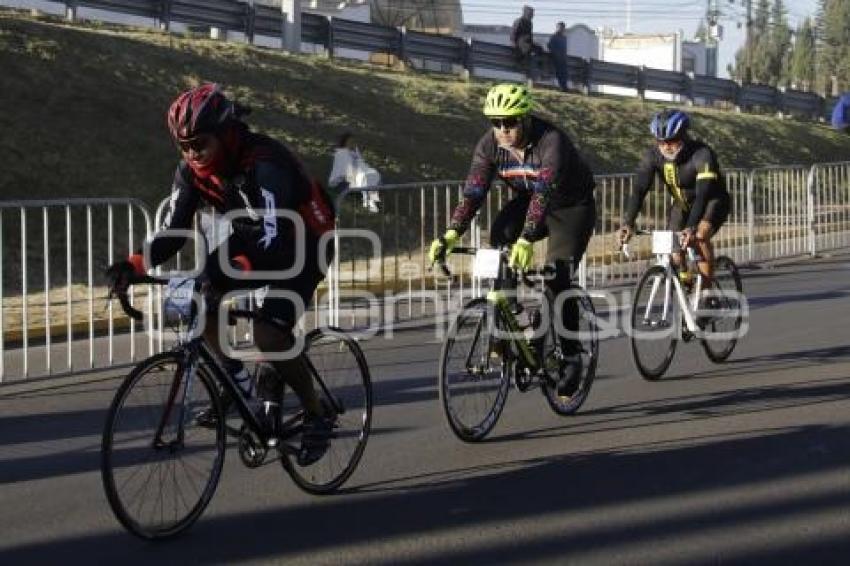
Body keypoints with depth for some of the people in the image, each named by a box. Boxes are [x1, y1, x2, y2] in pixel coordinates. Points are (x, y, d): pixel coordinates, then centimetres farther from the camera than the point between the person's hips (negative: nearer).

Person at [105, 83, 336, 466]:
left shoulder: (264, 164, -35)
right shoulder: (192, 169, -14)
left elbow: (274, 239, -44)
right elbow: (173, 231, -13)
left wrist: (229, 274, -60)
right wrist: (134, 266, -32)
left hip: (301, 243, -7)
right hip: (251, 238, 7)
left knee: (267, 335, -24)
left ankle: (317, 416, -2)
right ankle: (237, 380, 4)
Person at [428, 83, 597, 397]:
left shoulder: (551, 141, -34)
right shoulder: (489, 144, -18)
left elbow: (544, 191, -45)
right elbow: (473, 191, -23)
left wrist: (527, 240, -57)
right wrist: (451, 234, -38)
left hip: (572, 208, -5)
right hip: (529, 201, 5)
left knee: (557, 280, -17)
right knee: (499, 235, -26)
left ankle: (572, 357, 0)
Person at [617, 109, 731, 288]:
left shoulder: (702, 154, -33)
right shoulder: (653, 155, -20)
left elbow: (703, 194, -43)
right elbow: (639, 190, -28)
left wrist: (691, 228, -57)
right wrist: (628, 224, -43)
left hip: (713, 201, -5)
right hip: (683, 203, 5)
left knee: (700, 236, -30)